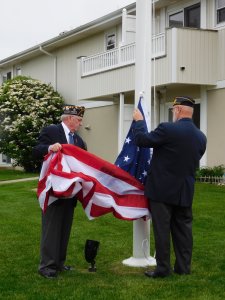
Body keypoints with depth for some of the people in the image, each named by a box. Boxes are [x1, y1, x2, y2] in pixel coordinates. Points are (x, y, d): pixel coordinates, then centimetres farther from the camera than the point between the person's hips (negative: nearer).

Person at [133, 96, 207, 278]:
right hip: (185, 192, 5)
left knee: (162, 230, 2)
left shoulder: (168, 129, -17)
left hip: (163, 189, -5)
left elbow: (141, 140, -9)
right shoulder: (201, 137, 3)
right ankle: (183, 267, 17)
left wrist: (139, 121, 7)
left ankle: (163, 268, 6)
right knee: (183, 229, 12)